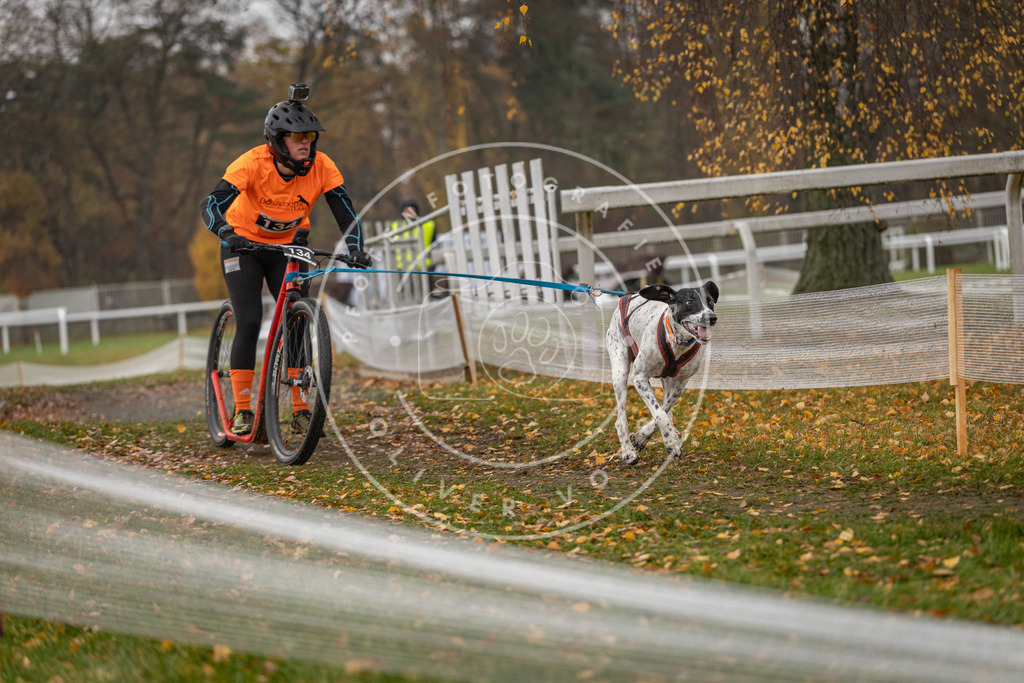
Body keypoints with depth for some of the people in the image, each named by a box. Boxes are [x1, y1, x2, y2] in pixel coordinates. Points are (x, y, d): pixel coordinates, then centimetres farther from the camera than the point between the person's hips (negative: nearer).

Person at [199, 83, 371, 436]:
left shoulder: (321, 167, -22)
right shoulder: (254, 163, -30)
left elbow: (346, 212, -21)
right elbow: (211, 204, -37)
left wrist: (355, 248, -39)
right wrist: (227, 233, -55)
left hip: (288, 246, 3)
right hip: (244, 245, -3)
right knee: (249, 322, -15)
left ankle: (301, 409, 2)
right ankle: (242, 410, -7)